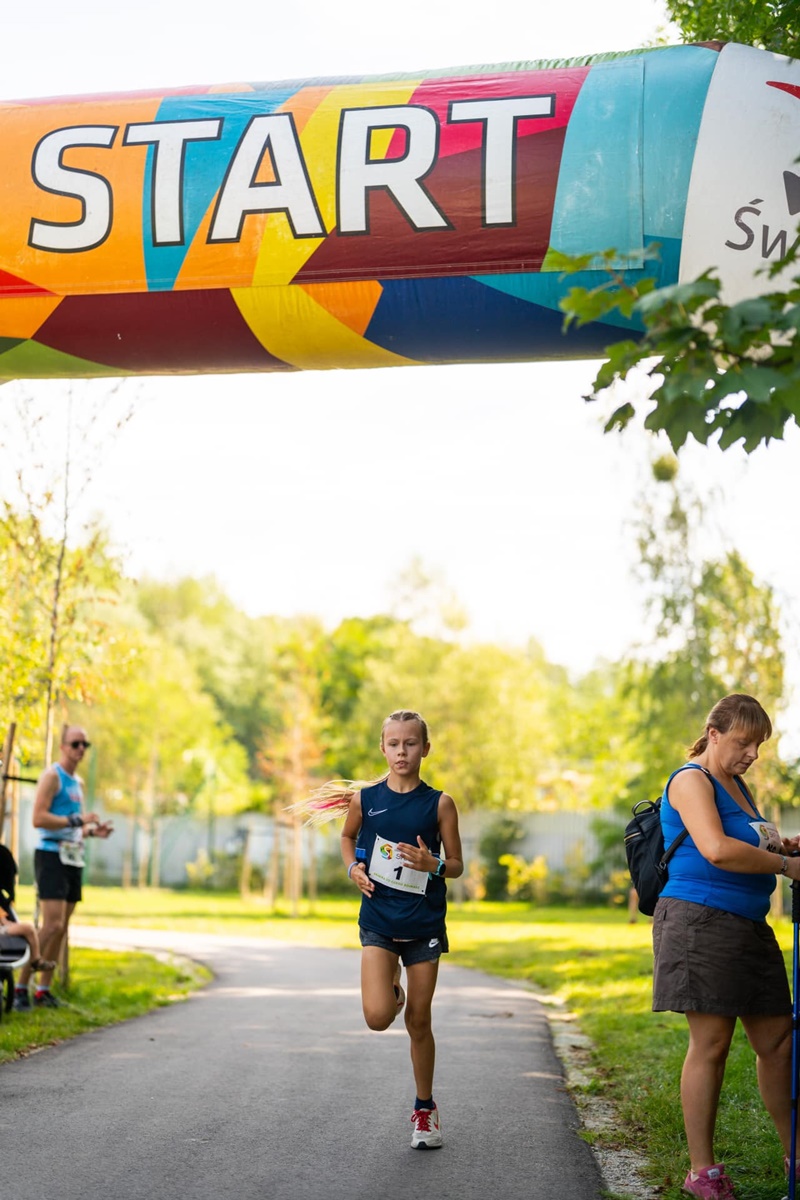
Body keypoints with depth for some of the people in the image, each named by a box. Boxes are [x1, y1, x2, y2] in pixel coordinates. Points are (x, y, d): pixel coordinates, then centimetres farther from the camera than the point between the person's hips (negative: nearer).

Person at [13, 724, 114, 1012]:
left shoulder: (78, 783, 20)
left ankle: (44, 990, 13)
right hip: (51, 855, -9)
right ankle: (20, 988, -11)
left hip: (73, 858, 9)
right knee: (52, 925, -17)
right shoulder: (52, 776, -7)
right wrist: (77, 819, -20)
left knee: (62, 928, 7)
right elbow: (38, 818, -17)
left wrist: (93, 831, 8)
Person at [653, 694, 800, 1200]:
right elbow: (716, 850, -25)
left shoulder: (737, 785, 20)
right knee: (711, 1042, -6)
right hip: (701, 920, -9)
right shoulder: (692, 781, -9)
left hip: (748, 927, 9)